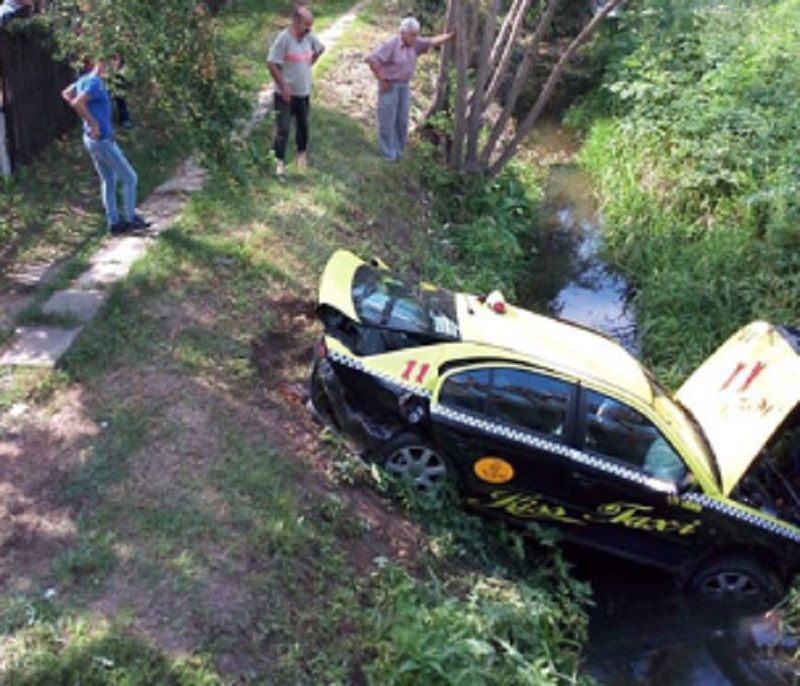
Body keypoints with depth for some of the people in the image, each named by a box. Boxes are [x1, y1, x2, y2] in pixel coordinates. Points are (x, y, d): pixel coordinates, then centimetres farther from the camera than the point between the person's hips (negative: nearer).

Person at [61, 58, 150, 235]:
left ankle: (113, 221, 21)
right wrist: (93, 123, -23)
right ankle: (130, 218, 10)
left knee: (108, 180, 16)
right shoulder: (96, 83, -21)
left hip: (93, 139, 9)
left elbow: (66, 94, 22)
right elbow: (77, 103, -35)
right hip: (103, 140, -9)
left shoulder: (85, 80, 7)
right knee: (129, 178, 3)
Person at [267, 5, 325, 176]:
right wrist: (283, 86, -17)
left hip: (304, 92, 6)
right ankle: (279, 161, 0)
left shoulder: (309, 37, 0)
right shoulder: (284, 38, -19)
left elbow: (320, 48, 23)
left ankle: (301, 153, 37)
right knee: (282, 129, -6)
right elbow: (272, 64, -19)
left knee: (303, 125, 18)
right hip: (286, 93, -6)